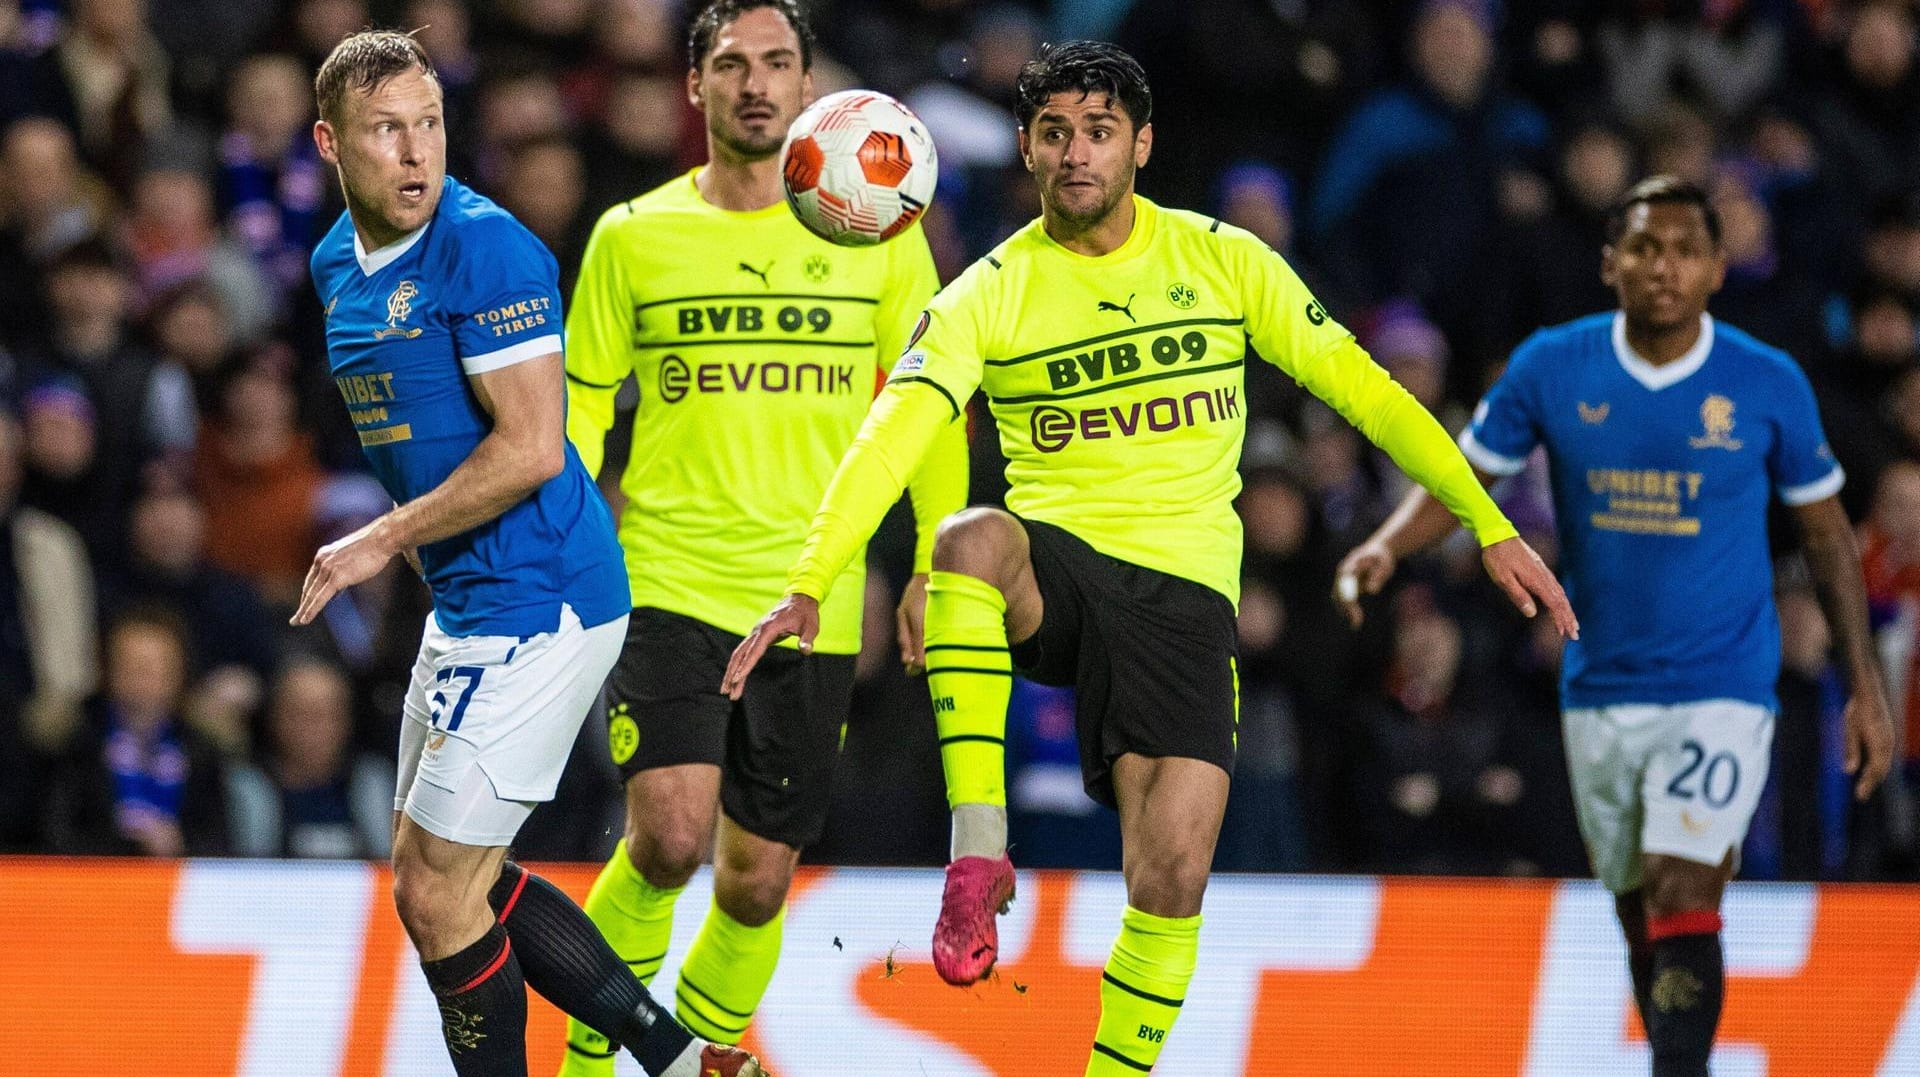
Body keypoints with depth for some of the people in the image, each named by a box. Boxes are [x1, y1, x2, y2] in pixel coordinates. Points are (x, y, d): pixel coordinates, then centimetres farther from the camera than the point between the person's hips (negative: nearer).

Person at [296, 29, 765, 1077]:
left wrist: (386, 540, -17)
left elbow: (531, 448, -22)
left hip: (536, 603, -10)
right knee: (440, 875, 16)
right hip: (466, 602, 10)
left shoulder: (484, 247, -18)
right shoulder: (339, 263, 10)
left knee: (434, 893, -7)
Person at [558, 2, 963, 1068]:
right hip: (666, 583, -2)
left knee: (756, 882, 4)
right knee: (670, 838, -19)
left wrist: (934, 562, 3)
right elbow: (578, 409, 9)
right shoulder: (633, 236, 3)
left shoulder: (876, 233, 5)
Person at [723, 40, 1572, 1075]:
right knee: (973, 539, -39)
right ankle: (978, 850, -33)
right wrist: (808, 583, -27)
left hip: (1182, 589, 1)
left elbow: (1360, 388, 9)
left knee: (1170, 882, -12)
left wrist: (1490, 526, 6)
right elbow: (892, 435, -12)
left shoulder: (1223, 260, 5)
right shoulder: (988, 294, 0)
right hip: (1049, 568, -1)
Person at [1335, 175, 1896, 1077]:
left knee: (1682, 902, -18)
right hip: (1601, 690, 3)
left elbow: (1826, 531, 5)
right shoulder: (1552, 369, -3)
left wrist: (1866, 689, 4)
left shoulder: (1769, 385, -6)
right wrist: (1386, 546, -17)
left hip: (1723, 689, -3)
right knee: (1642, 918, 12)